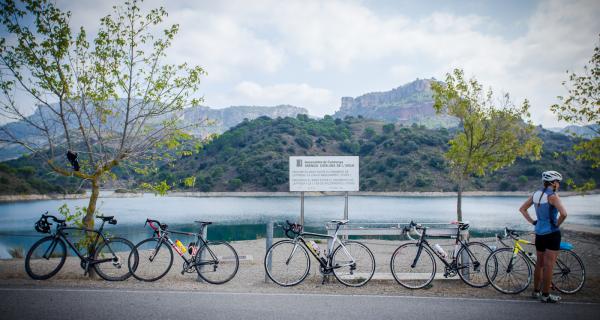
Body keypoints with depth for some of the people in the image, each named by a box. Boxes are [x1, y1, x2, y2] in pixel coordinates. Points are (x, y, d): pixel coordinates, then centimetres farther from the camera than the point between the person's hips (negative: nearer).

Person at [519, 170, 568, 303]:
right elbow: (563, 213, -28)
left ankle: (536, 291, 26)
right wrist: (557, 224, -12)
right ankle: (546, 295, 6)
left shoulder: (536, 194, 6)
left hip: (539, 233, 7)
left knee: (539, 264, 17)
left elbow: (522, 209, 13)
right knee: (548, 265, 0)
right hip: (552, 234, -7)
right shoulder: (552, 195, -16)